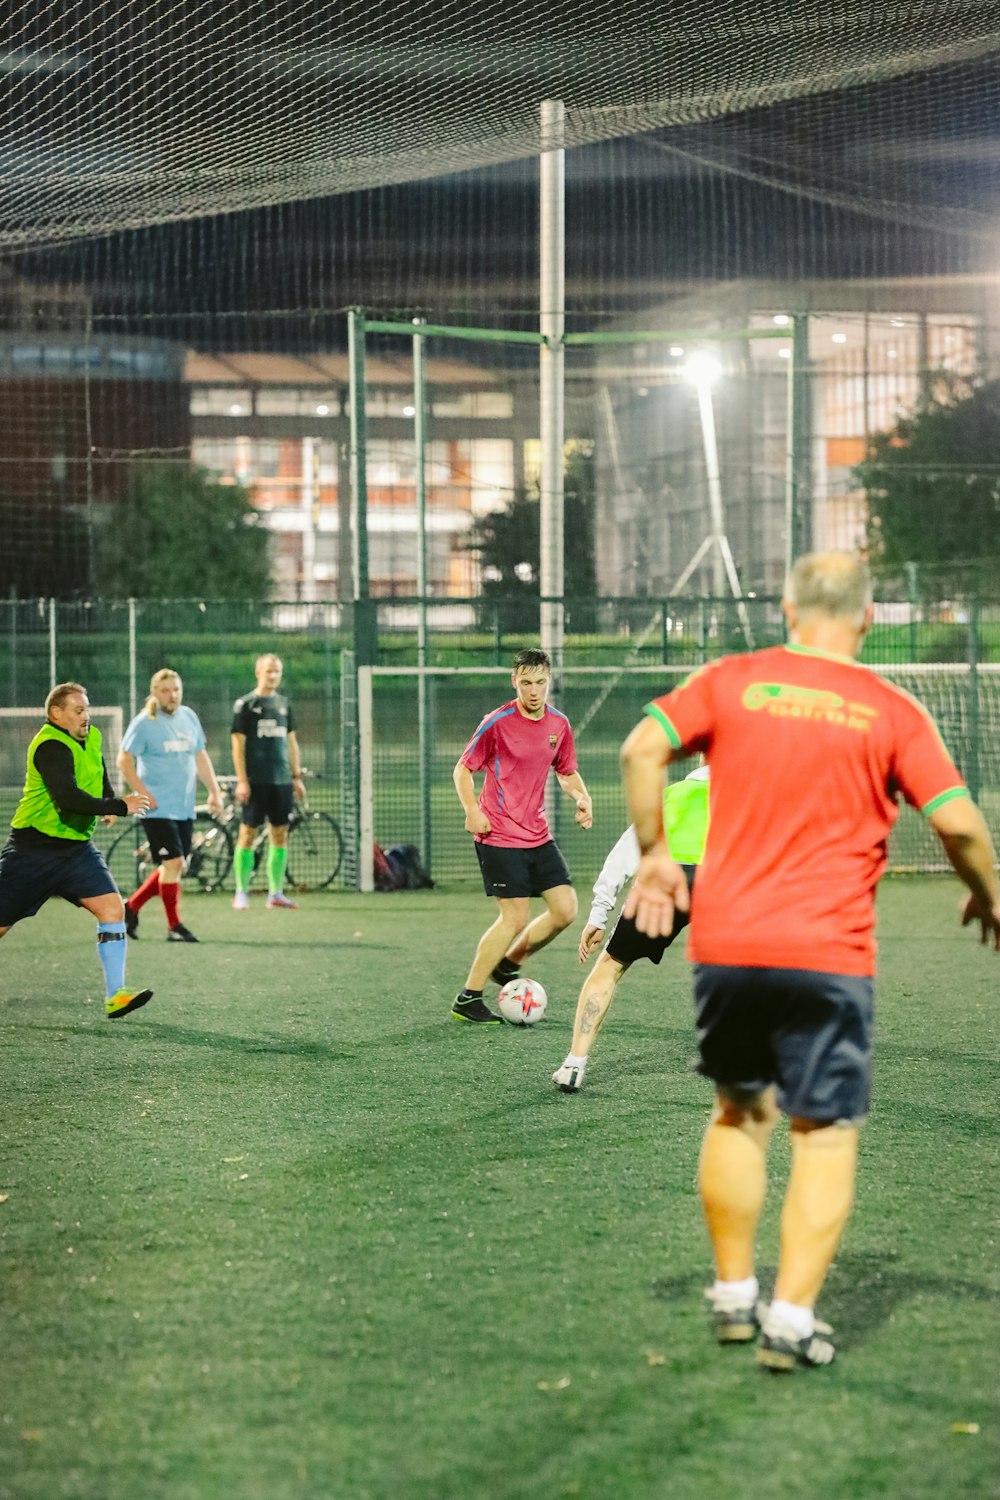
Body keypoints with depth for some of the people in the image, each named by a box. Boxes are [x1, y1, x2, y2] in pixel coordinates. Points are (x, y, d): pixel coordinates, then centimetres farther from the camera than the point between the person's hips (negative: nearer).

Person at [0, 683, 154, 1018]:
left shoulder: (91, 738, 7)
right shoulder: (50, 747, -20)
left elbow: (100, 774, 28)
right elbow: (68, 798, -33)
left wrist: (108, 803, 8)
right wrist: (120, 807, -31)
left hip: (76, 848, 7)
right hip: (34, 849, -7)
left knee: (111, 907, -12)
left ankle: (115, 996, -14)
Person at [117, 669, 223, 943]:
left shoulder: (189, 717, 10)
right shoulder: (144, 723, -8)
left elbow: (200, 756, 20)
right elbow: (124, 761, -8)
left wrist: (214, 791, 14)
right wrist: (144, 794, -14)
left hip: (184, 808, 7)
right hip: (158, 808, -7)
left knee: (175, 866, 8)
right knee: (173, 862, -11)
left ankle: (132, 906, 25)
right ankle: (174, 926, 0)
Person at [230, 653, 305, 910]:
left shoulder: (283, 704, 14)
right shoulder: (245, 704, -2)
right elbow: (238, 744, -5)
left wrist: (297, 776, 14)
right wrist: (242, 780, -11)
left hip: (281, 781, 5)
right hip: (255, 781, -5)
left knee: (280, 835, 4)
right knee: (248, 834, -3)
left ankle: (275, 893, 8)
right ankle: (241, 893, 2)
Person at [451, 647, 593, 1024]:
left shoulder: (559, 724, 6)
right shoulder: (497, 723, -11)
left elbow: (567, 773, 20)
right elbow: (463, 769, -4)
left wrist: (581, 797, -1)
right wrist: (472, 810, -20)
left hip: (538, 835, 6)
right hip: (500, 837, -6)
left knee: (565, 910, 0)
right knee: (515, 918, -9)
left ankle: (506, 965, 21)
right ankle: (467, 1000, 2)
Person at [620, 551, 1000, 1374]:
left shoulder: (732, 681, 3)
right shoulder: (891, 712, -2)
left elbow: (643, 749, -6)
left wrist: (654, 854, 4)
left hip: (724, 943, 3)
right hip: (829, 956, -3)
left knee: (740, 1115, 19)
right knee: (827, 1134, 5)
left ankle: (734, 1294, 24)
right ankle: (792, 1316, -4)